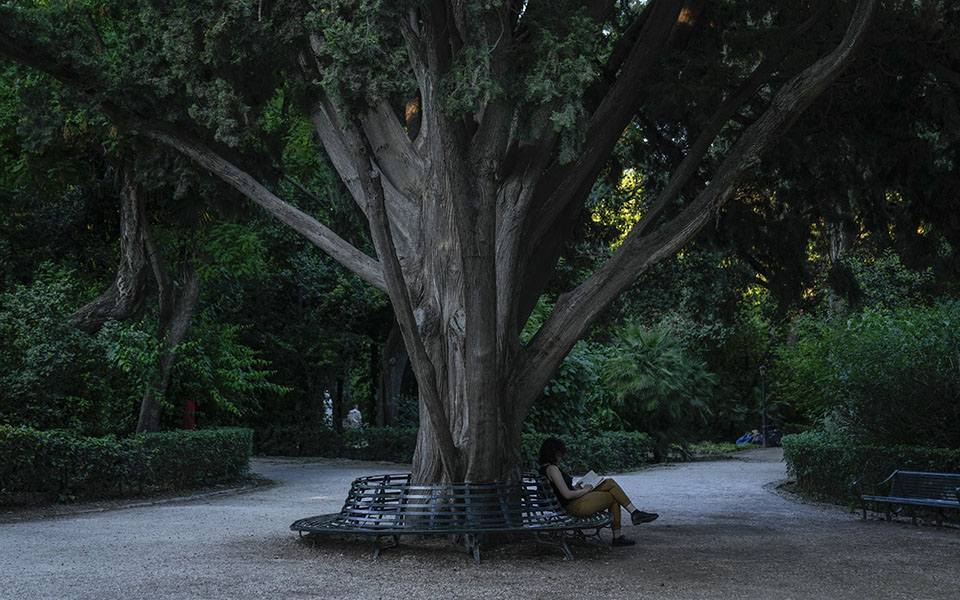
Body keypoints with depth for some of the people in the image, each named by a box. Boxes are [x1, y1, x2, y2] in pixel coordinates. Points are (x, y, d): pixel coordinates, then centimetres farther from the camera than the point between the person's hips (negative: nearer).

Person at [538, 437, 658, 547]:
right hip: (577, 505, -10)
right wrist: (584, 490, -7)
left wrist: (575, 488, 7)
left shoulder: (544, 469, 11)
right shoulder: (552, 469, -20)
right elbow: (567, 494, -22)